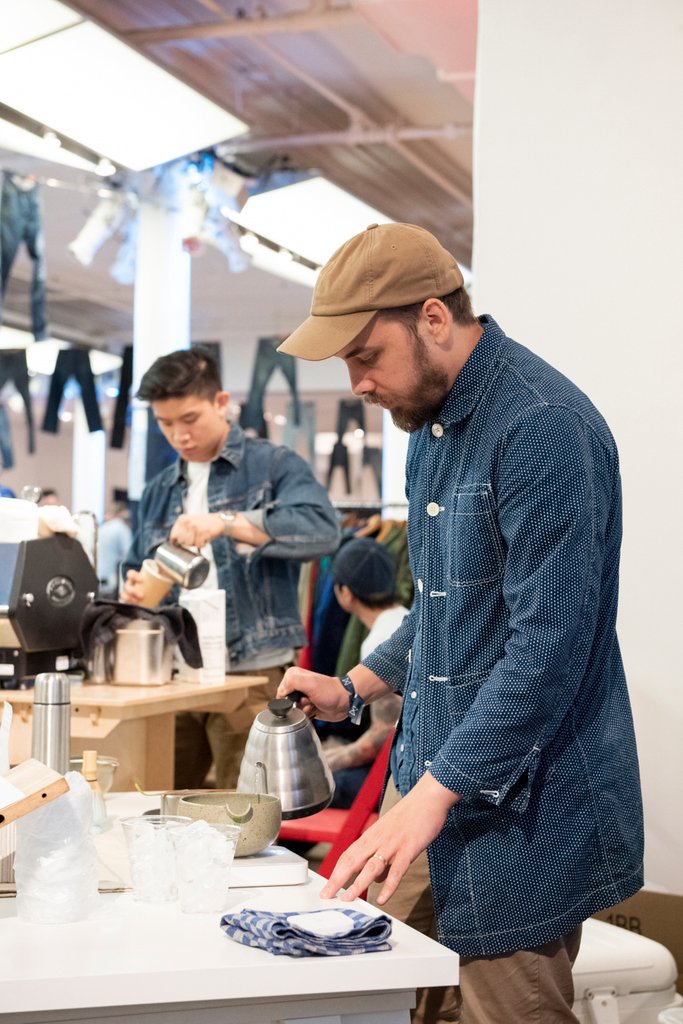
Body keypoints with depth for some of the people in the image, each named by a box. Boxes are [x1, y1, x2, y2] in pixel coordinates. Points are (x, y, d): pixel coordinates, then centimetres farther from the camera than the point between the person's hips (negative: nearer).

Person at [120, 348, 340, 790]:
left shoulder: (273, 465, 0)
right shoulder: (160, 490, 17)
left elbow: (322, 528, -18)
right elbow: (137, 570, 23)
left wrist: (226, 523, -27)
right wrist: (135, 589, -2)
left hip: (251, 675, -5)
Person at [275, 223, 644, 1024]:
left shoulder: (543, 429, -20)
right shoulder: (431, 422, 12)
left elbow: (549, 647, -24)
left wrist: (432, 797, -23)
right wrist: (353, 689, 13)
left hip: (519, 813, -9)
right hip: (430, 780, 9)